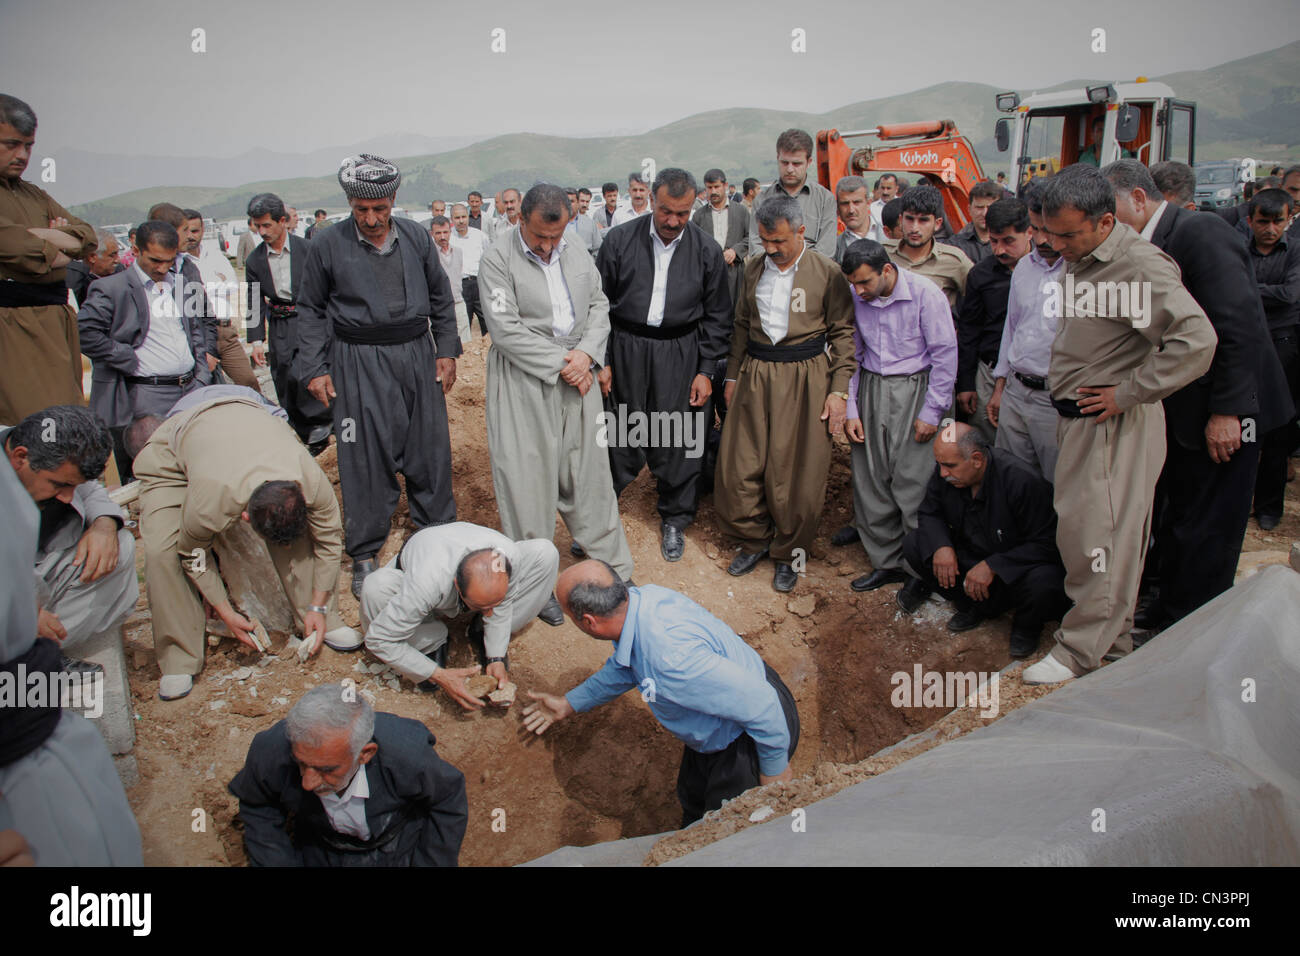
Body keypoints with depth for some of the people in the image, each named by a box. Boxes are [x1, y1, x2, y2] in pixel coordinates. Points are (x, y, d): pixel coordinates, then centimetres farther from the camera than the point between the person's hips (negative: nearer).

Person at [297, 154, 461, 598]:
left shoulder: (416, 237, 5)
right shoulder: (328, 245, -2)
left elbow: (440, 296, 14)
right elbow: (310, 310, 6)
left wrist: (446, 350, 9)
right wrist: (314, 369, 1)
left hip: (417, 356, 3)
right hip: (359, 365, -2)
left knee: (430, 450, 8)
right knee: (365, 460, 0)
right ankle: (364, 555, 15)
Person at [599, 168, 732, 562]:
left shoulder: (707, 249, 0)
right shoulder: (620, 240, -2)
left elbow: (717, 317, 5)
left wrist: (706, 371, 0)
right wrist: (600, 360, -1)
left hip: (680, 353, 1)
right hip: (627, 349, 0)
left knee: (679, 439, 5)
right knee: (621, 436, 2)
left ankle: (674, 520, 25)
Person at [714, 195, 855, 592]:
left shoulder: (827, 271, -6)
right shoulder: (753, 267, 8)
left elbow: (843, 332, -3)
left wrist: (839, 390, -8)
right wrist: (732, 375, 15)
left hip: (805, 377, -4)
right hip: (755, 374, 4)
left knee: (796, 471, 2)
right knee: (739, 464, 3)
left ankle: (789, 552, 22)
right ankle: (754, 539, 25)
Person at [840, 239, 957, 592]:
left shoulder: (925, 293, -12)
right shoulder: (855, 299, 0)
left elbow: (945, 354, -7)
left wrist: (931, 412, -8)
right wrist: (850, 411, 5)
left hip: (915, 388, -4)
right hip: (871, 388, 4)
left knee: (912, 481, -7)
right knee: (870, 480, 4)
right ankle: (887, 562, 18)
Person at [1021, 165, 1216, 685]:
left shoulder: (1140, 265, -18)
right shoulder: (1080, 261, 10)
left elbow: (1196, 339, -27)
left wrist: (1128, 393, -21)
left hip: (1114, 424, -9)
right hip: (1078, 417, 9)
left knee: (1094, 534, -3)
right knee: (1078, 529, 15)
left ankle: (1081, 651, 9)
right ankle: (1114, 633, 30)